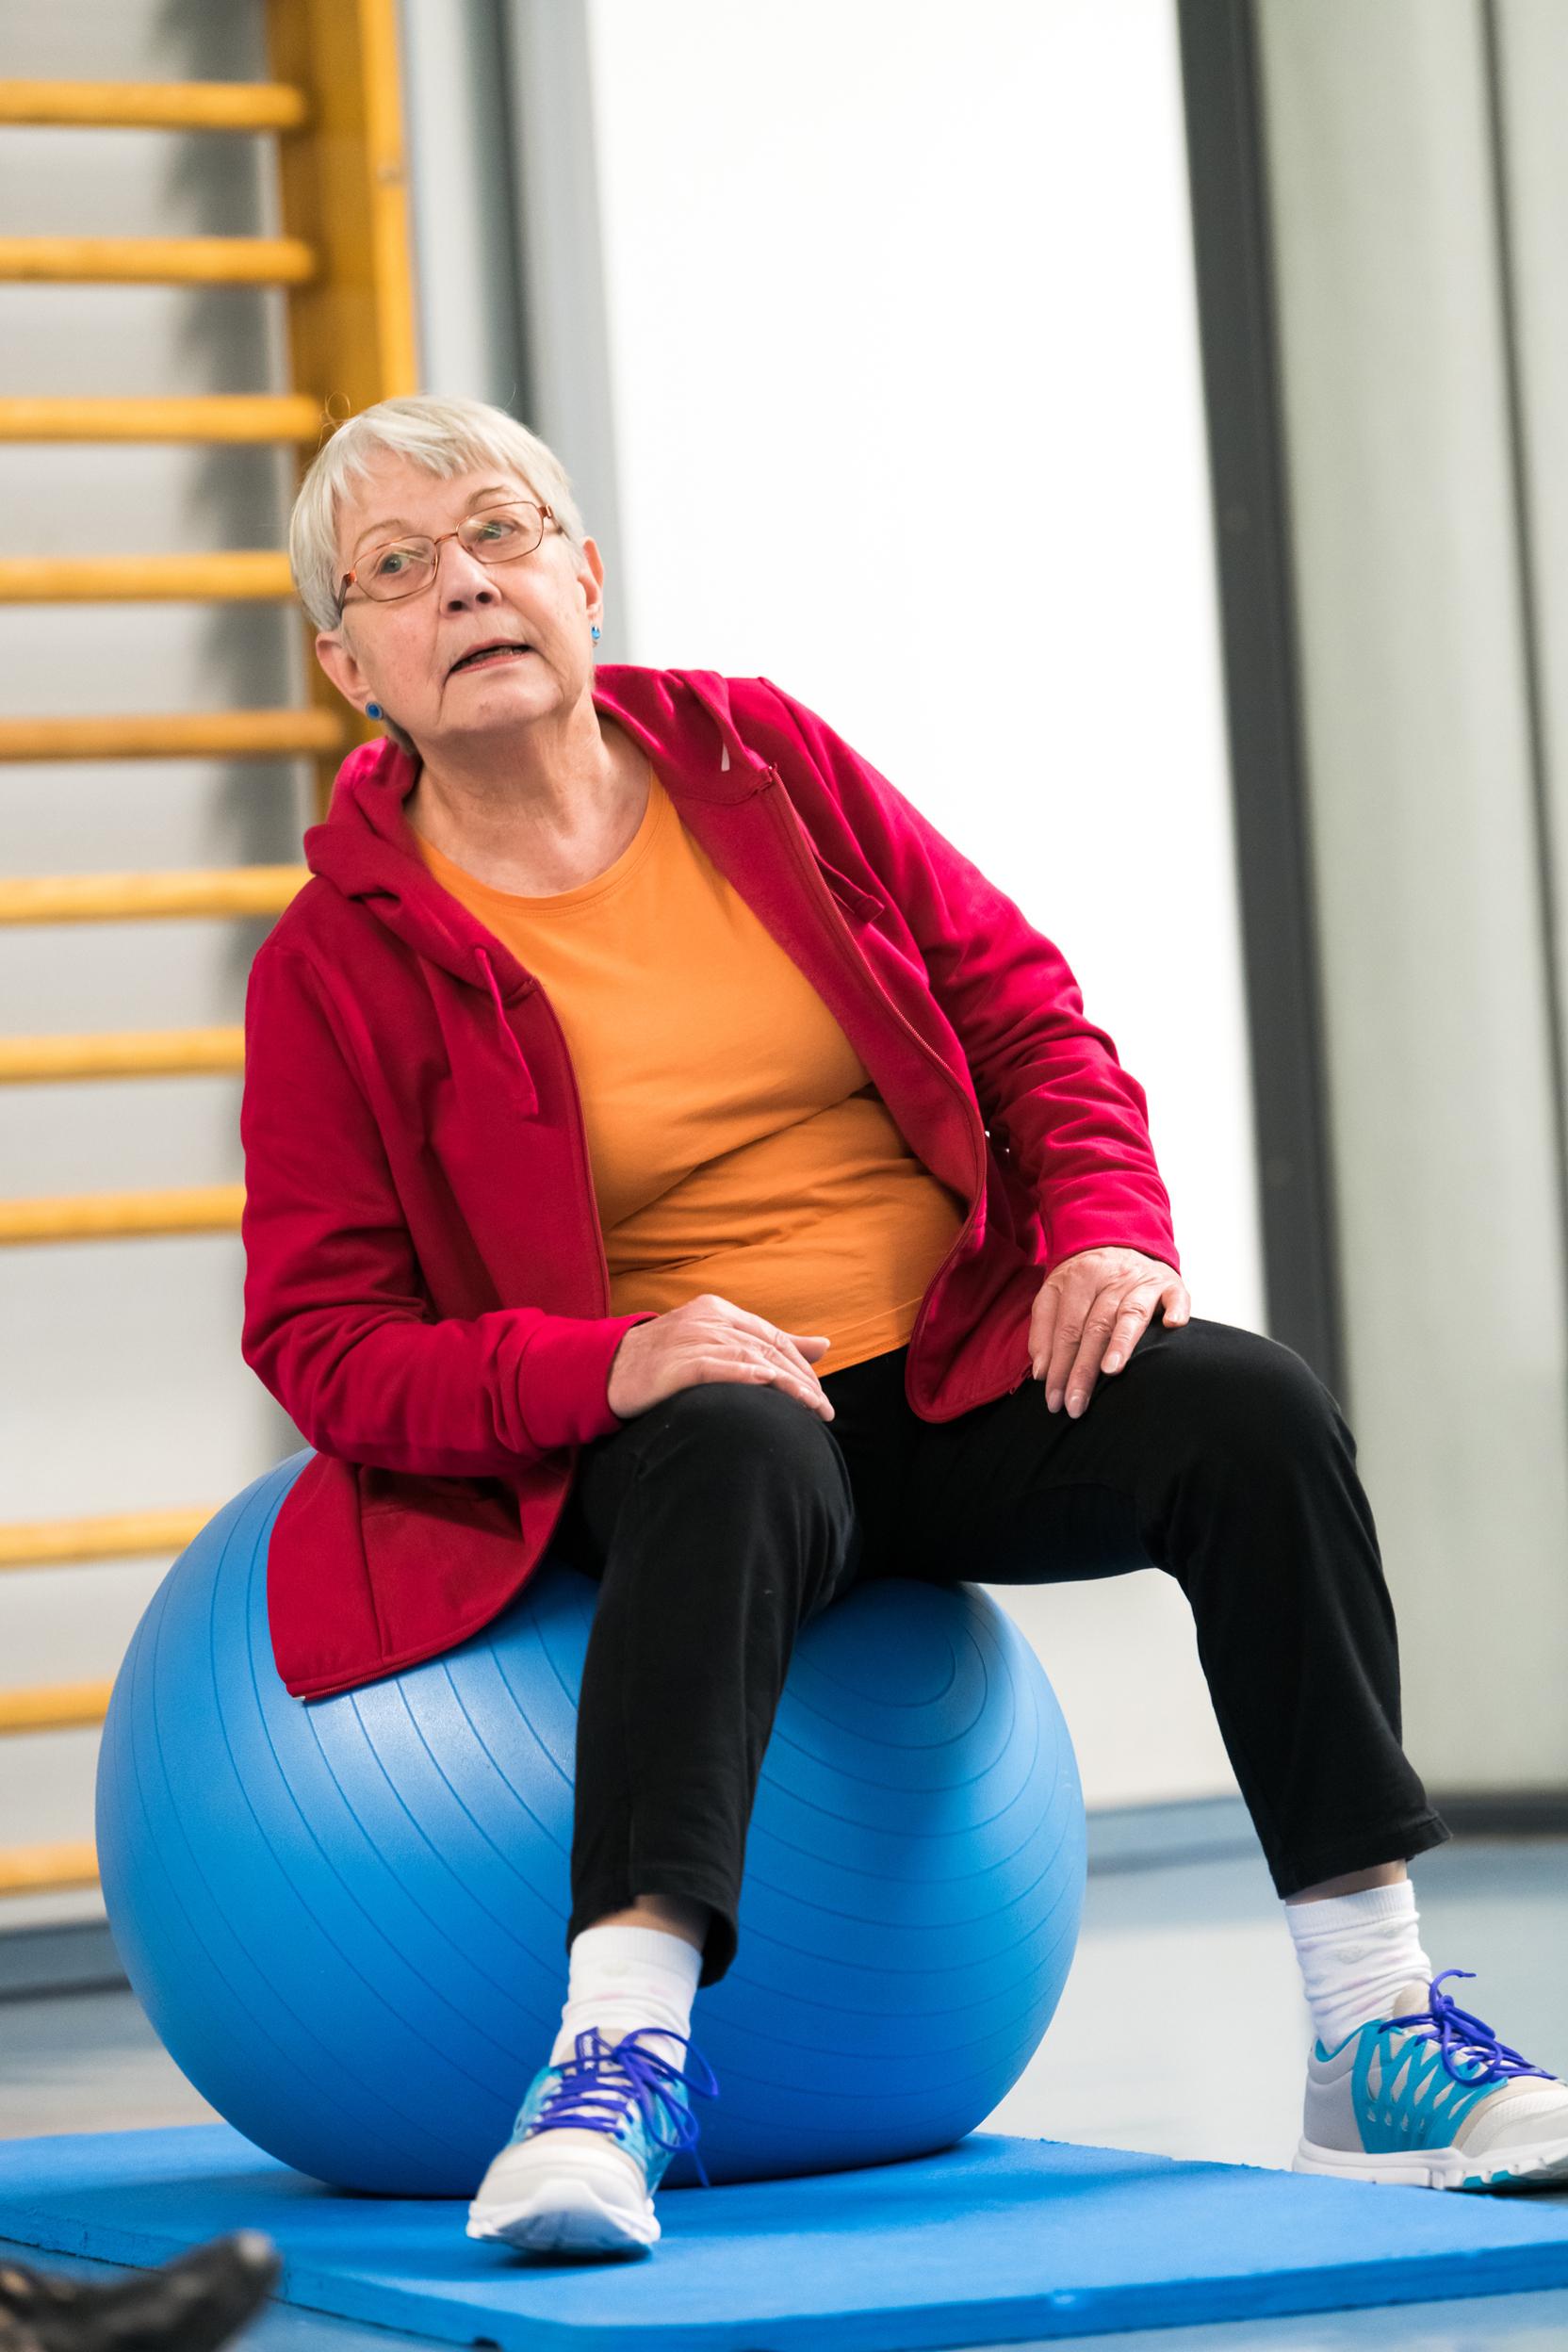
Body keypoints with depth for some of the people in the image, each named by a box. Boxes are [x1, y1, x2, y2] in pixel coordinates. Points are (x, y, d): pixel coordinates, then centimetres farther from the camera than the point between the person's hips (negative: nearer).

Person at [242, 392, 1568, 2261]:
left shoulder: (762, 761, 5)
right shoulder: (340, 964, -4)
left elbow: (1021, 1010, 9)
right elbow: (327, 1336, -7)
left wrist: (1105, 1230, -10)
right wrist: (605, 1369, -25)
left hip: (962, 1373, 4)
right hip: (634, 1434, -3)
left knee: (1249, 1408, -24)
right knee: (739, 1459, -39)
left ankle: (1382, 2046, -20)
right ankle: (621, 2059, -46)